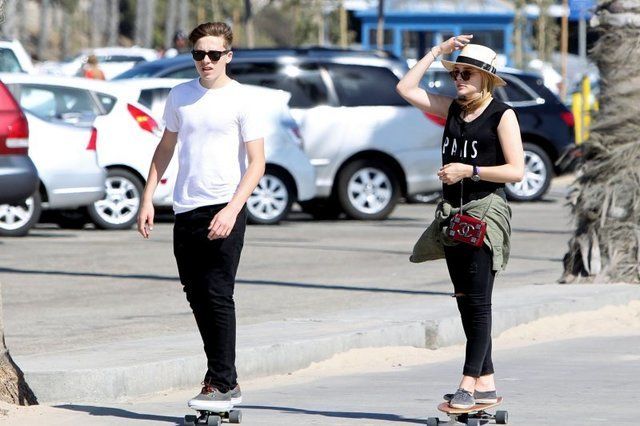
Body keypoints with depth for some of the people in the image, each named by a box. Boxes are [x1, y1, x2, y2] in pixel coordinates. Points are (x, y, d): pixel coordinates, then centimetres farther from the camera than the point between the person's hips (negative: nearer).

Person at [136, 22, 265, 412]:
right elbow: (166, 149, 22)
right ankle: (228, 383, 15)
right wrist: (148, 199, 14)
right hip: (186, 210, 6)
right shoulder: (180, 96, 11)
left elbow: (257, 163, -7)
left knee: (218, 296, -10)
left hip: (224, 209, -6)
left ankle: (221, 384, -7)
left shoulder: (241, 99, -4)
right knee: (198, 299, 7)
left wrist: (232, 210, -18)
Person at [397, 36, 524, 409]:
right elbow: (406, 88, 10)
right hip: (453, 214, 7)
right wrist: (438, 52, 6)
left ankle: (469, 385, -11)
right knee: (466, 302, 7)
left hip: (486, 210, -7)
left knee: (478, 302, -8)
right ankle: (487, 384, 12)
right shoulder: (453, 109, 11)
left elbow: (516, 171, -11)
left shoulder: (502, 115, -6)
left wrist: (469, 170, -16)